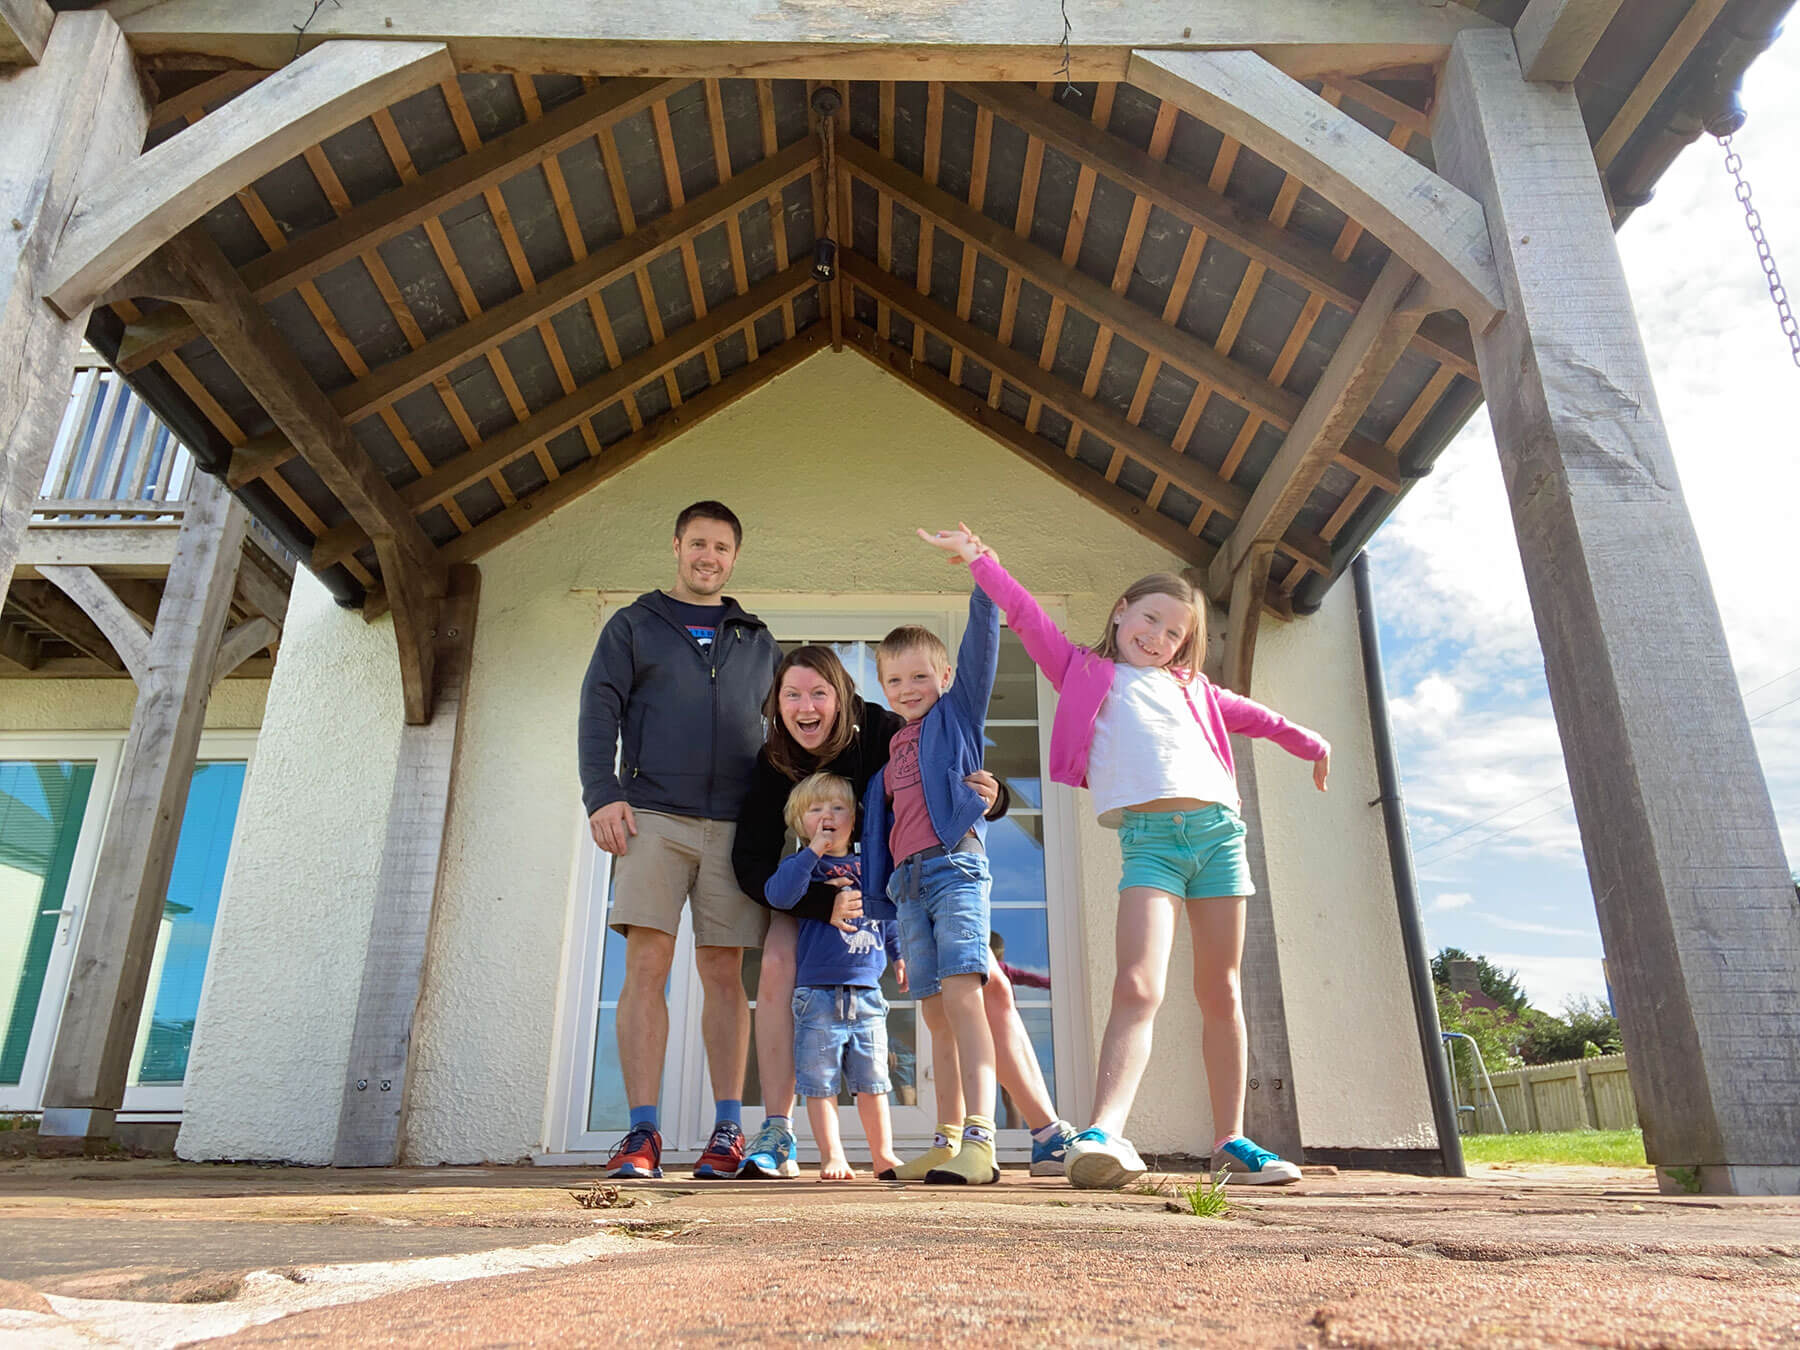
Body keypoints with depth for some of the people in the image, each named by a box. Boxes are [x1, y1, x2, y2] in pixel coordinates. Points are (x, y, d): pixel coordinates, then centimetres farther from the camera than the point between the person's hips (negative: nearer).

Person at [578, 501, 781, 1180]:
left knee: (724, 974, 1)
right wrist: (602, 794, -9)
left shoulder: (758, 642, 20)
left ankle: (729, 1129, 7)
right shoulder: (633, 625, 15)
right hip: (653, 817, -1)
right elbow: (599, 711, 5)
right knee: (645, 967, -8)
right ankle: (642, 1133, -4)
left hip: (734, 826, 2)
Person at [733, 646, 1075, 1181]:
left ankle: (1050, 1136, 2)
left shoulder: (882, 732, -28)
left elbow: (960, 790, -22)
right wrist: (826, 902, -36)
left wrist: (991, 796, -46)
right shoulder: (773, 764, -22)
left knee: (988, 987, -10)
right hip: (817, 892, 1)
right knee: (777, 966, -27)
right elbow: (752, 863, -22)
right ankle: (776, 1137, -16)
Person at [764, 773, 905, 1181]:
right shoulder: (802, 865, 2)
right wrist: (813, 851, -19)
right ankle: (832, 1157, 14)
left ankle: (883, 1154, 21)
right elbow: (779, 895, -19)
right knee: (820, 1082, 2)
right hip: (818, 993, -3)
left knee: (871, 1080, 9)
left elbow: (888, 918, 23)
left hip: (866, 995, 3)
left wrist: (900, 955, 14)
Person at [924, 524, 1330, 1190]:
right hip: (1147, 835, -4)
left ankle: (1231, 1140, 14)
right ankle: (1105, 1132, -29)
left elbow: (1248, 714, 41)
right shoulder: (1086, 671, 16)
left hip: (1218, 827, 4)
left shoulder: (1192, 687, 27)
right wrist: (978, 558, 10)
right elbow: (1027, 617, 12)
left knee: (1220, 991, 6)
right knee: (1138, 986, -20)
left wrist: (1310, 743, 51)